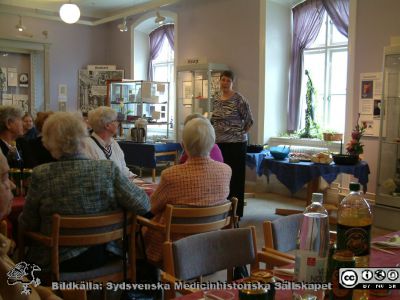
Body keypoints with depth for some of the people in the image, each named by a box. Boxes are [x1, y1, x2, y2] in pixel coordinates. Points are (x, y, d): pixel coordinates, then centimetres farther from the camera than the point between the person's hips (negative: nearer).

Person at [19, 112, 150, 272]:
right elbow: (143, 205, -15)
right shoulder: (109, 169, -16)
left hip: (56, 262, -2)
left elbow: (28, 224, -8)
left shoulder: (41, 175, -19)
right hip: (100, 257, 3)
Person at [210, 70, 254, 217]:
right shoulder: (216, 99, 10)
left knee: (235, 177, 1)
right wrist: (215, 134, 13)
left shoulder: (238, 99, -10)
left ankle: (235, 211, 10)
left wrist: (241, 134, -6)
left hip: (235, 144, -6)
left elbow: (249, 120, -7)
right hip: (219, 143, 6)